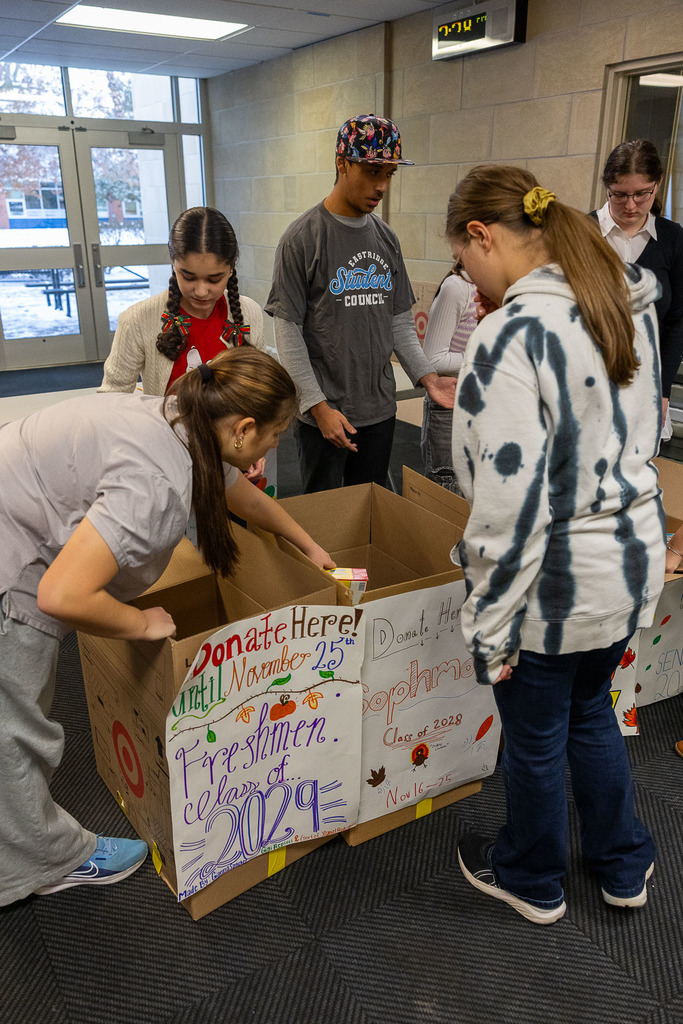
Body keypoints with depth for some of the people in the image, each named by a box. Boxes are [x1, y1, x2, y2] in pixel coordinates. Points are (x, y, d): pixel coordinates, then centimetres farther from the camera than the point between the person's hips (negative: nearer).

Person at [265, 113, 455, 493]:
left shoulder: (387, 238, 9)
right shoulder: (303, 237, -9)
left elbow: (399, 320, 13)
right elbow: (288, 331, -10)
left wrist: (427, 376, -1)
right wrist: (318, 405, -15)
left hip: (380, 410, 5)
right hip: (324, 413, -5)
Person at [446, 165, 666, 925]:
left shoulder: (513, 334, -24)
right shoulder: (630, 304, 3)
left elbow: (511, 501, -26)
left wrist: (493, 625, -17)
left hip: (557, 581, -8)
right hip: (633, 555, 8)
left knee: (534, 740, 16)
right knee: (590, 713, 28)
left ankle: (532, 881, 43)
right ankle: (622, 867, 49)